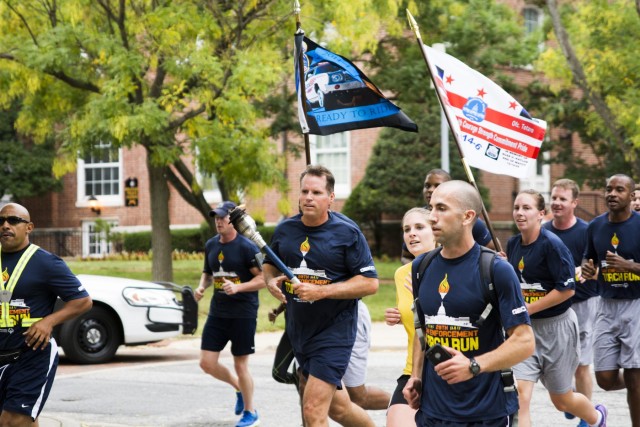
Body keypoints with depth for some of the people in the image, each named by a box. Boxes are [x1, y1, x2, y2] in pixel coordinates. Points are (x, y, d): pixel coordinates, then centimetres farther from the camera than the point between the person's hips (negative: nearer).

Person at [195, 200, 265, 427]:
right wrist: (202, 286, 2)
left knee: (240, 364, 1)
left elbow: (262, 278, -14)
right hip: (217, 312, 6)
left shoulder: (246, 247, -12)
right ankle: (239, 388, 29)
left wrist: (237, 287, -26)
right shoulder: (211, 245, 8)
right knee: (207, 363, 1)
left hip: (243, 313, -6)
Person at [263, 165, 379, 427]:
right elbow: (269, 265, 21)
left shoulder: (347, 233, -10)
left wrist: (322, 291, -22)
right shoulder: (285, 229, 4)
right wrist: (271, 281, -4)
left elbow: (370, 283, -13)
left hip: (334, 329, -6)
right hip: (298, 328, 6)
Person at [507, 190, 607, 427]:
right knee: (519, 395, -13)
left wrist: (528, 308, -19)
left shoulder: (551, 244, -17)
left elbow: (567, 289, -20)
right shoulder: (513, 244, 2)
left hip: (556, 325, -5)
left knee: (562, 400, 12)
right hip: (524, 328, 5)